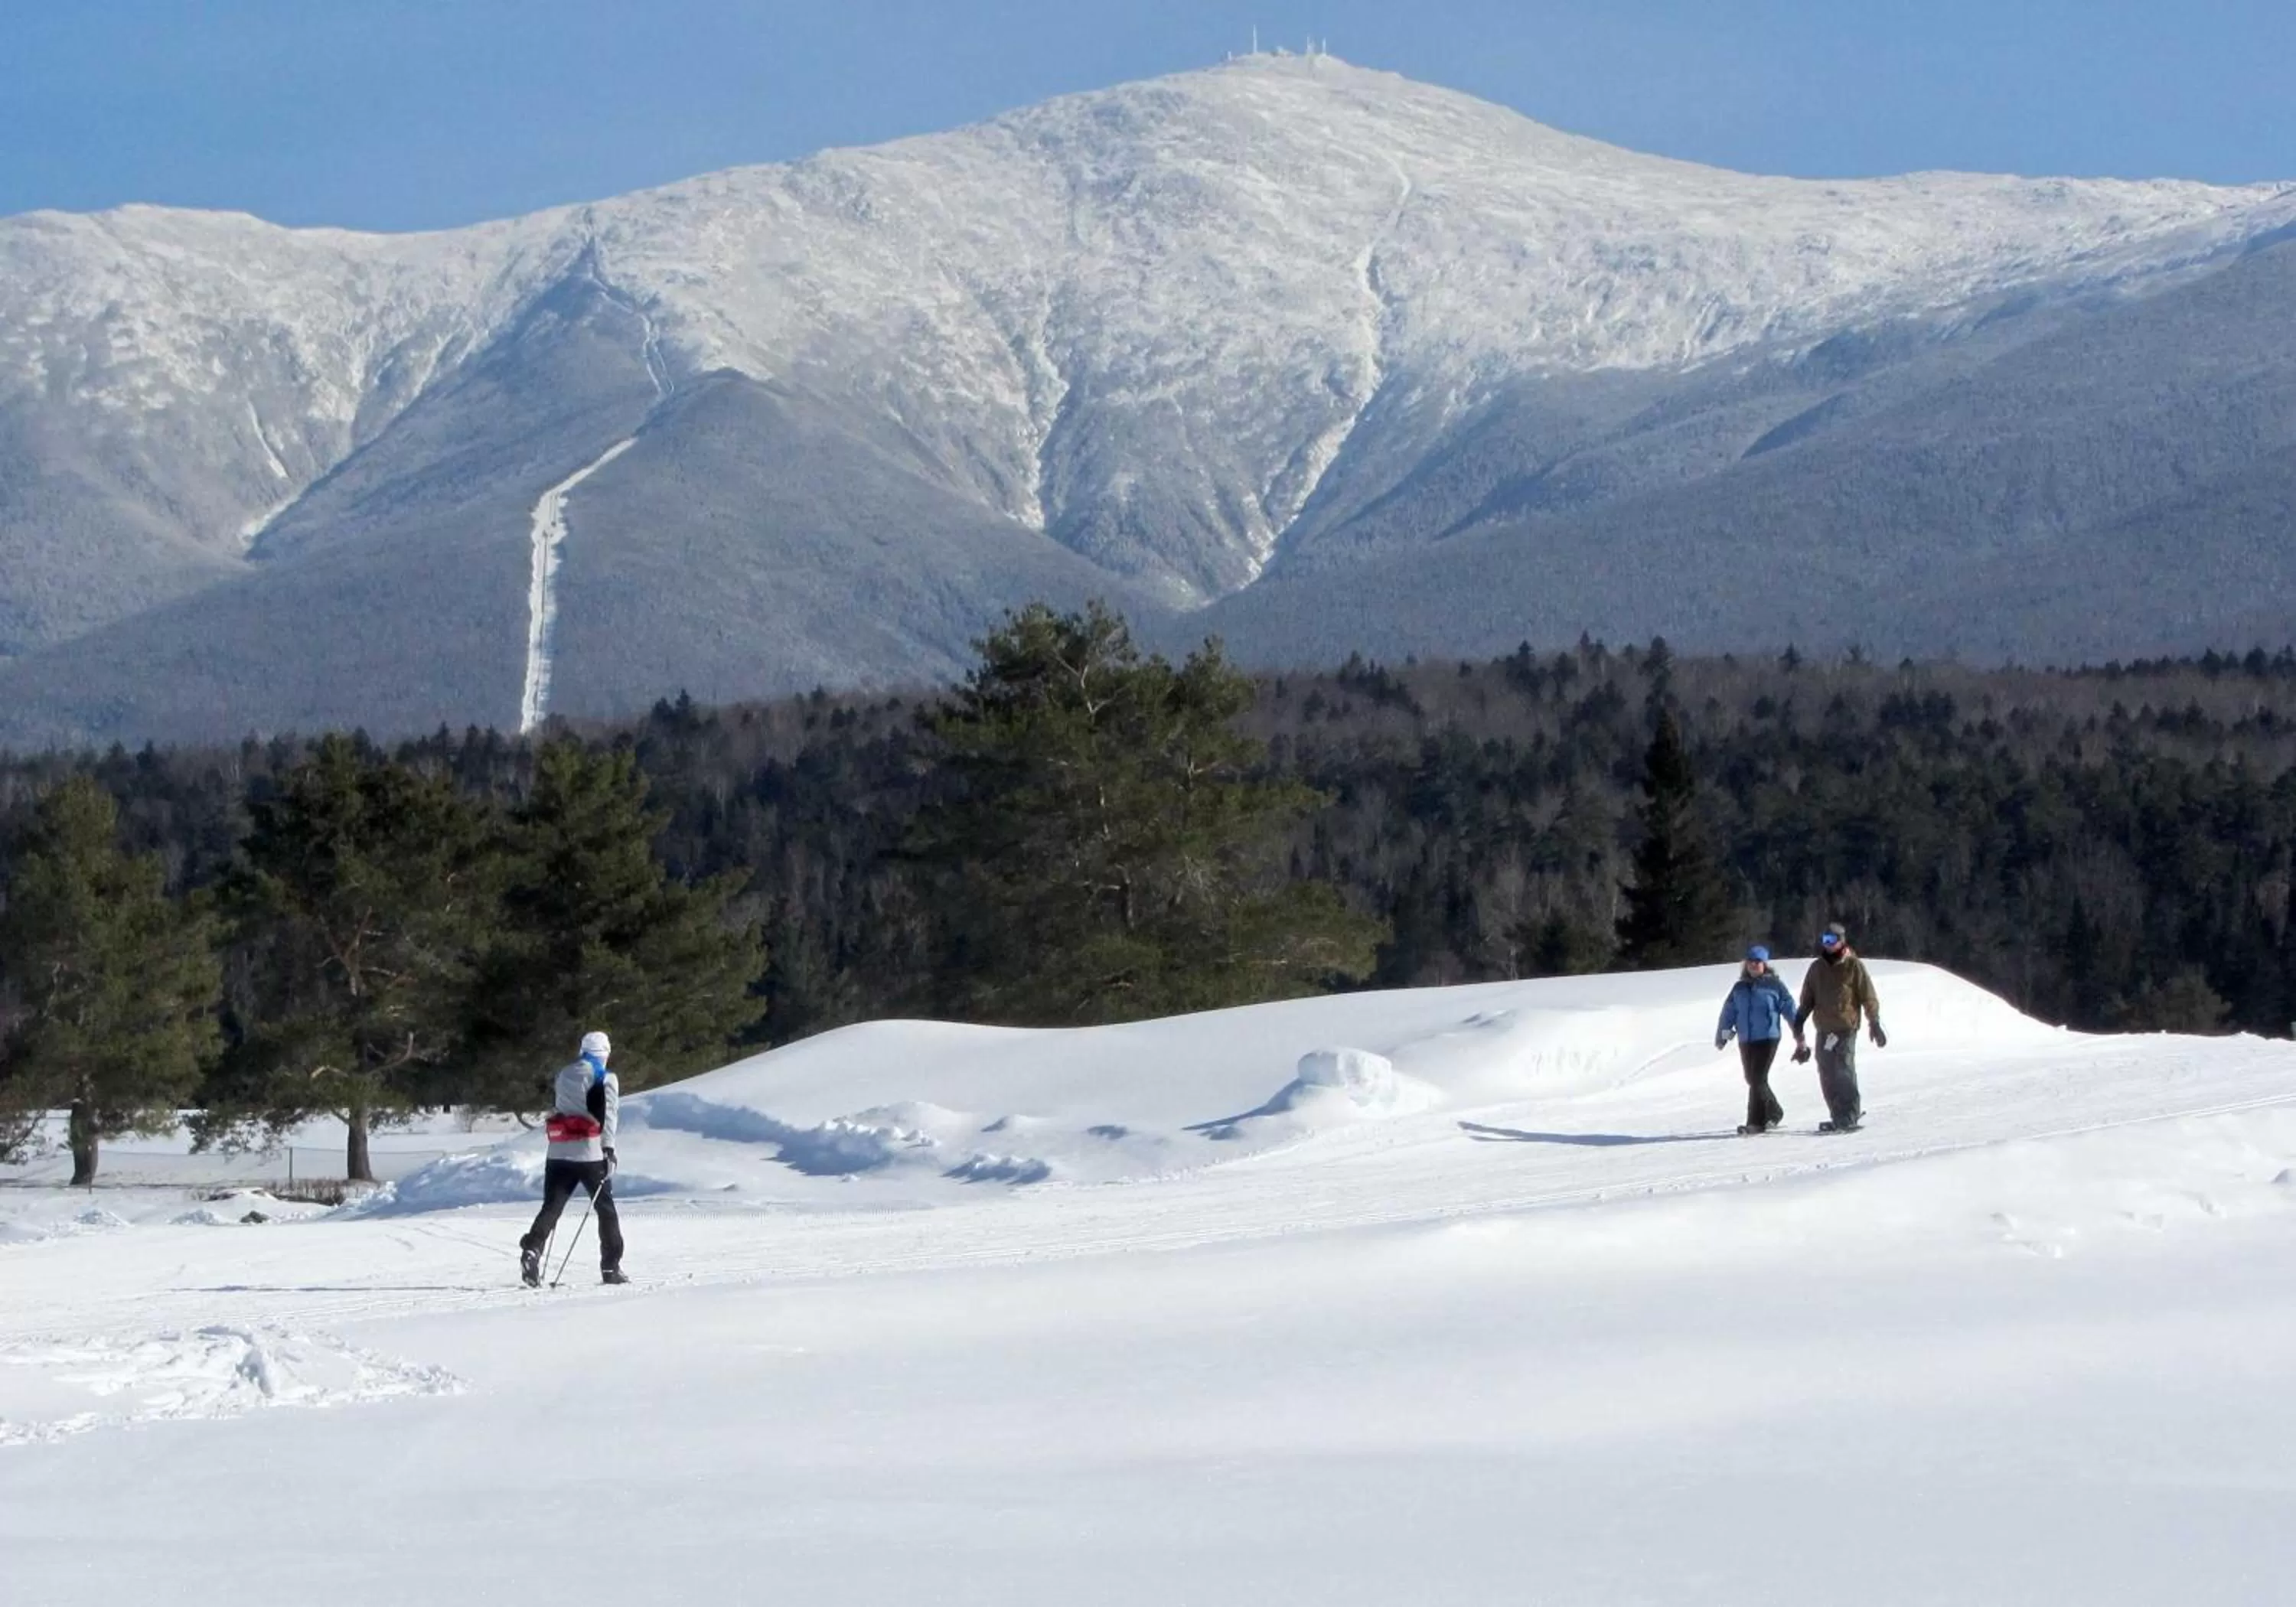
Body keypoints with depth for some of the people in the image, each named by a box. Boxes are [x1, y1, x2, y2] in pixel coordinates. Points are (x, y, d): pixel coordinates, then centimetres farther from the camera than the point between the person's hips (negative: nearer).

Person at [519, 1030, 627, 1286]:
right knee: (606, 1209, 9)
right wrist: (608, 1149, -16)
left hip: (559, 1152, 4)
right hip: (590, 1153, -4)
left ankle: (532, 1250, -22)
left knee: (551, 1207, 2)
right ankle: (611, 1267, 9)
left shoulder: (562, 1075, 16)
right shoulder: (605, 1079, -1)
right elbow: (609, 1114, -13)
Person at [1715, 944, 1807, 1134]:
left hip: (1767, 1038, -6)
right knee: (1753, 1081, 10)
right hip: (1746, 1040, 6)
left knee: (1758, 1079, -12)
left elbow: (1790, 1009, -1)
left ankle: (1756, 1121, -7)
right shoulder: (1739, 988, 12)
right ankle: (1773, 1112, 28)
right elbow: (1728, 1012, 12)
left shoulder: (1774, 985, -1)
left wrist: (1799, 1036, -3)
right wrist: (1722, 1036, 5)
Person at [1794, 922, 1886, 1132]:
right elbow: (1807, 999, 16)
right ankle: (1839, 1117, 10)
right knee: (1827, 1075, 3)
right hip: (1824, 1029, 5)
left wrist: (1874, 1023, -6)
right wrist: (1798, 1025, 10)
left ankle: (1849, 1118, -12)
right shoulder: (1817, 968, 12)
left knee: (1844, 1072, -13)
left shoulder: (1853, 965, -1)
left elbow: (1868, 997, -1)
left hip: (1846, 1028, -5)